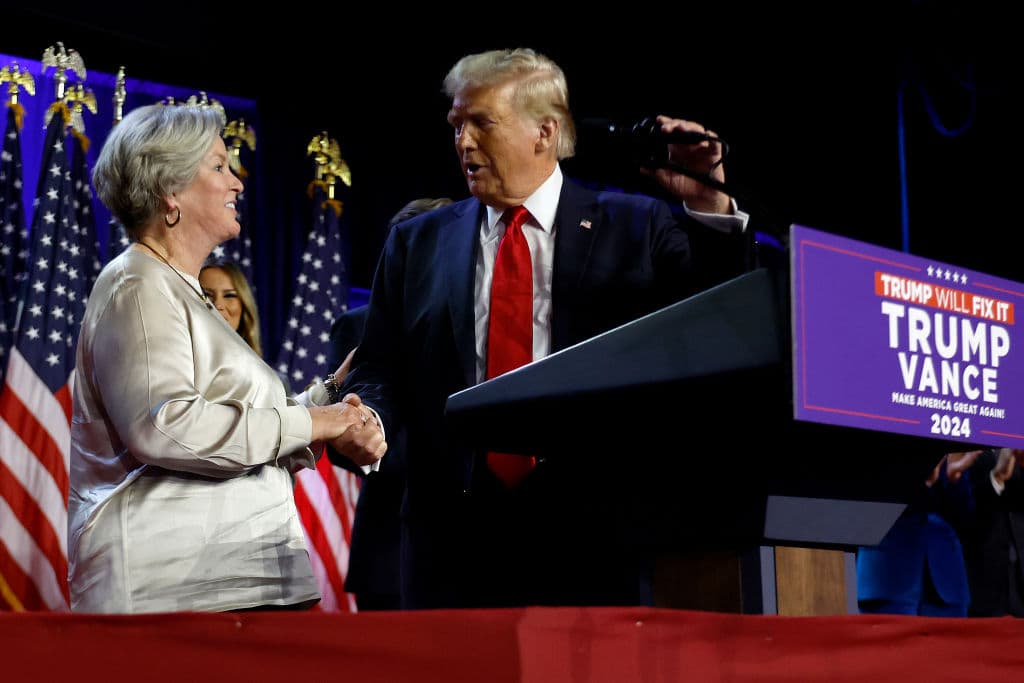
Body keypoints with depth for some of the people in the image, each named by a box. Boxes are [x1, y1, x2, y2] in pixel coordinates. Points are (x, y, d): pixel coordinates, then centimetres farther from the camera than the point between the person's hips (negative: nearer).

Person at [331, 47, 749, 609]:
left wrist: (710, 207, -12)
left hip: (591, 526, -2)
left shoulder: (637, 228, 7)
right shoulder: (417, 242, 14)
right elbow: (379, 372, 11)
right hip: (455, 533, 2)